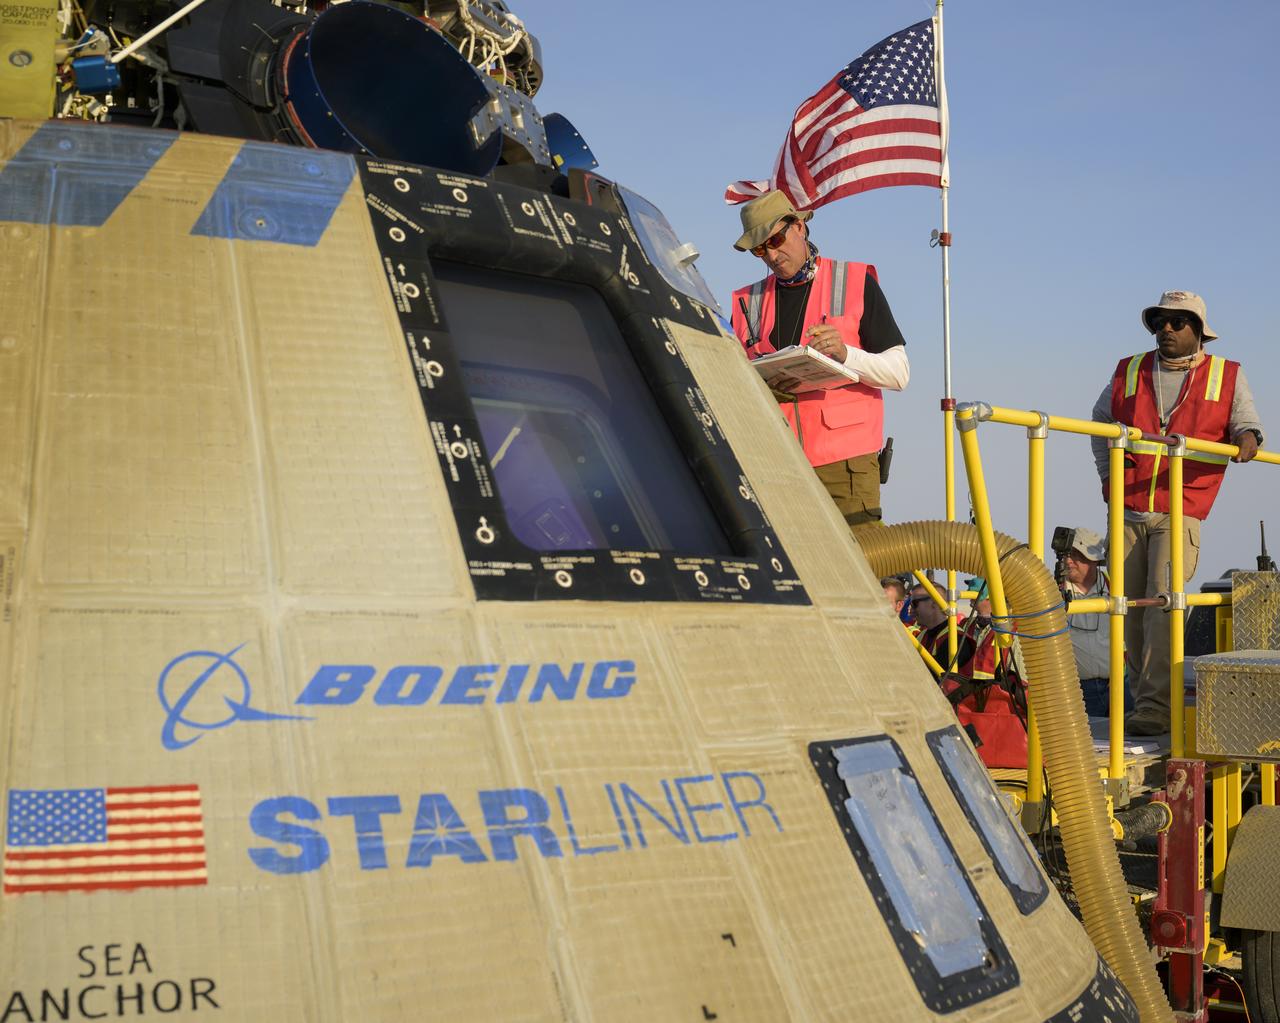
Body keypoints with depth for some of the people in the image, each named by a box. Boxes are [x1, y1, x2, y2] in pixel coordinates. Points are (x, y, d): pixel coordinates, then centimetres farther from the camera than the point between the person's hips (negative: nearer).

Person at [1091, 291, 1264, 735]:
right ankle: (1148, 694, 17)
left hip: (1180, 514, -3)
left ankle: (1155, 707, -18)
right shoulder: (1128, 371, 12)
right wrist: (1107, 472, 15)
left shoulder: (1227, 376, 8)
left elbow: (1245, 423, 10)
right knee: (1131, 609, 3)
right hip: (1128, 511, 3)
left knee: (1163, 603, -17)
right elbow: (1101, 420, 26)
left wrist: (1248, 436, -15)